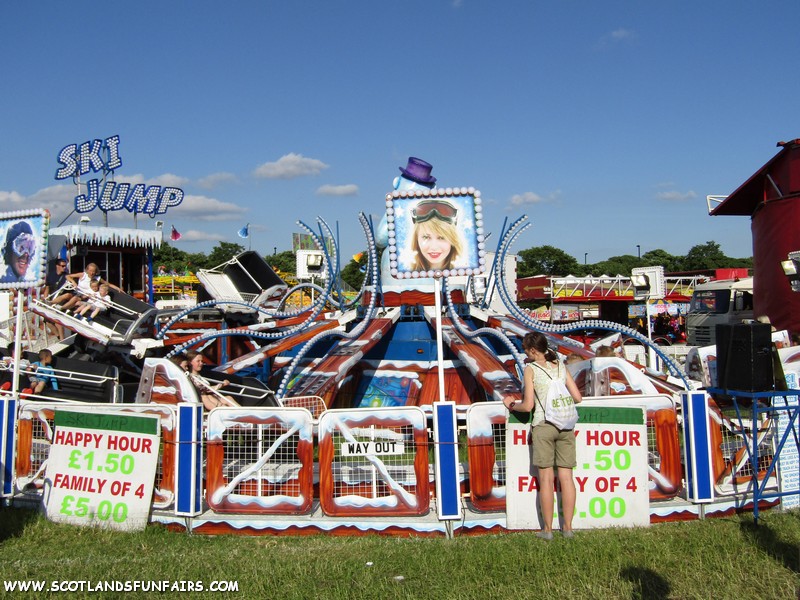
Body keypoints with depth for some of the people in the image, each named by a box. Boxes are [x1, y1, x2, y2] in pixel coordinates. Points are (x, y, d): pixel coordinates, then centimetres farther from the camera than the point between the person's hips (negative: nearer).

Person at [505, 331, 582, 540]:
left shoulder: (531, 369, -4)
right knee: (566, 476, 7)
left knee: (546, 478, 1)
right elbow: (577, 398, 7)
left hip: (543, 425, -4)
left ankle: (547, 529, 6)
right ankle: (567, 527, 12)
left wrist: (511, 406, 10)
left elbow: (528, 406, -8)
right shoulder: (561, 367, 8)